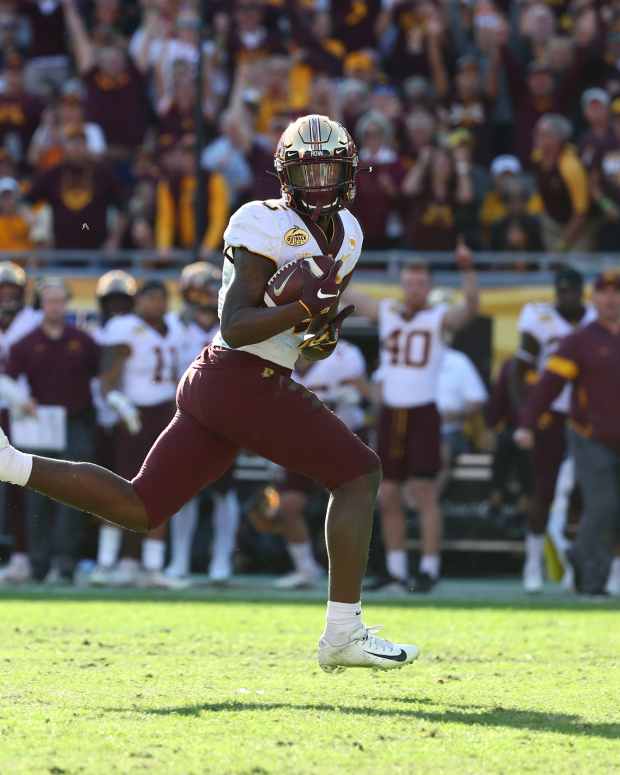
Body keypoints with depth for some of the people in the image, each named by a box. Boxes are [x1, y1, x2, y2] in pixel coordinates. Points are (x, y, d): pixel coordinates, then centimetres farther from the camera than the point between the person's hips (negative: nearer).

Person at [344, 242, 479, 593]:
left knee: (426, 495, -5)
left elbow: (471, 308, -21)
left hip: (423, 415, -5)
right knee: (388, 497, 7)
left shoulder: (440, 318, -3)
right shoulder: (386, 311, 10)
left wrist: (468, 270, -35)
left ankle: (429, 570, -1)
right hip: (391, 415, 5)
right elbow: (346, 294, 16)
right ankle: (396, 570, 15)